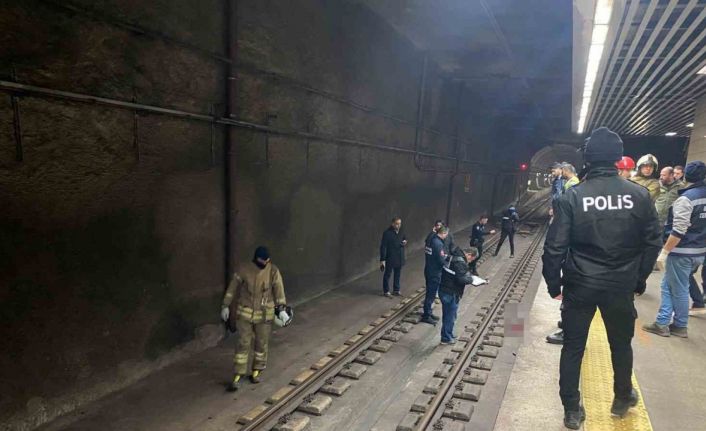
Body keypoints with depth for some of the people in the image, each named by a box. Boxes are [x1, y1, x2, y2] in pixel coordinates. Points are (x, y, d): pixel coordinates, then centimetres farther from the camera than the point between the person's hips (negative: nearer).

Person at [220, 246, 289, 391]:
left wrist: (282, 309, -14)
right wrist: (225, 306, 2)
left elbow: (279, 290, -6)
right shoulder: (244, 269, -9)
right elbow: (232, 288, 0)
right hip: (245, 312, 0)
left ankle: (256, 371, 30)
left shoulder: (273, 271, -9)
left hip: (265, 314, 1)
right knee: (243, 344, 0)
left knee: (261, 344, 11)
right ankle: (237, 376, 9)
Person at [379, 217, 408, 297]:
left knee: (397, 274, 15)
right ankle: (386, 291, 21)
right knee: (387, 274, 7)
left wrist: (405, 242, -6)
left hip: (399, 258, 5)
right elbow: (383, 246, -14)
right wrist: (382, 259, -16)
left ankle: (396, 290, 29)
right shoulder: (387, 233, -15)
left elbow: (405, 239, 20)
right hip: (390, 258, -5)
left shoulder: (401, 232, 2)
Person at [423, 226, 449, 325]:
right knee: (431, 294, 2)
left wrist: (443, 255, 6)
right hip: (434, 273, -9)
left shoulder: (431, 240, 6)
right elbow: (441, 261, -24)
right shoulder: (438, 243, -23)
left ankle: (428, 312, 31)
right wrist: (445, 257, -5)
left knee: (430, 293, 19)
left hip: (429, 271, 9)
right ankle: (426, 316, 11)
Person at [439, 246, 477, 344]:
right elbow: (462, 279, -28)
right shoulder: (460, 262, -23)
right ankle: (446, 338, 21)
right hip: (450, 294, -10)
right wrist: (471, 278, -9)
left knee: (447, 315, 23)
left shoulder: (455, 256, 9)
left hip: (444, 290, 10)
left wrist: (468, 274, 9)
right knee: (450, 316, 7)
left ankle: (448, 335, 38)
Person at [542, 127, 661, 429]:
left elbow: (555, 246, -13)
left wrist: (554, 283, -1)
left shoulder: (573, 196, -13)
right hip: (622, 286, 2)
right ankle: (622, 399, 44)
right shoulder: (639, 195, -7)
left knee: (573, 347, 12)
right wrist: (639, 279, 13)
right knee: (621, 344, 24)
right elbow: (653, 242, 0)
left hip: (580, 285, -2)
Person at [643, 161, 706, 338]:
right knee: (668, 285, 14)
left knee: (679, 290, 6)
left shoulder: (685, 198, -17)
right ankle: (662, 323, 17)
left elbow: (678, 231, -22)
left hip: (682, 252, -7)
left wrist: (664, 252, -17)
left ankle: (680, 326, 17)